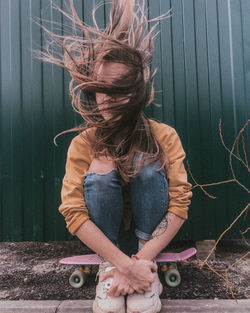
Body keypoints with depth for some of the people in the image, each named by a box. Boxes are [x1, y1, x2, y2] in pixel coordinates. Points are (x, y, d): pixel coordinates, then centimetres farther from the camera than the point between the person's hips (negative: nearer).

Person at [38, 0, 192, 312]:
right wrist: (124, 264, -35)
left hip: (150, 217, 0)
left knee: (148, 163, -29)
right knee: (100, 172, -31)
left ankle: (146, 262, -20)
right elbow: (73, 212, -26)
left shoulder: (164, 136, -19)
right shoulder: (84, 143, -19)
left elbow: (180, 203, -24)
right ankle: (107, 267, -16)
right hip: (103, 220, 0)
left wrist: (141, 261, -34)